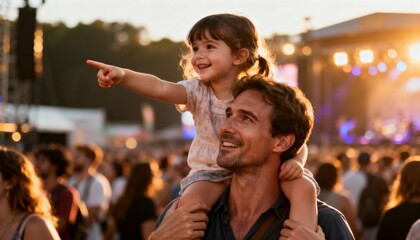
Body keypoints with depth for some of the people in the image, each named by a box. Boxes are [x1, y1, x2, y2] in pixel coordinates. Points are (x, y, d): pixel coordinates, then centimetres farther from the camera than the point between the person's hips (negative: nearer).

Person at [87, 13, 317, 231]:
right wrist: (123, 75, -44)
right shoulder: (197, 91, -6)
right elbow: (160, 88, -26)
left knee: (304, 189, -24)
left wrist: (296, 160, -29)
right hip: (210, 173, 1)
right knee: (189, 203, -31)